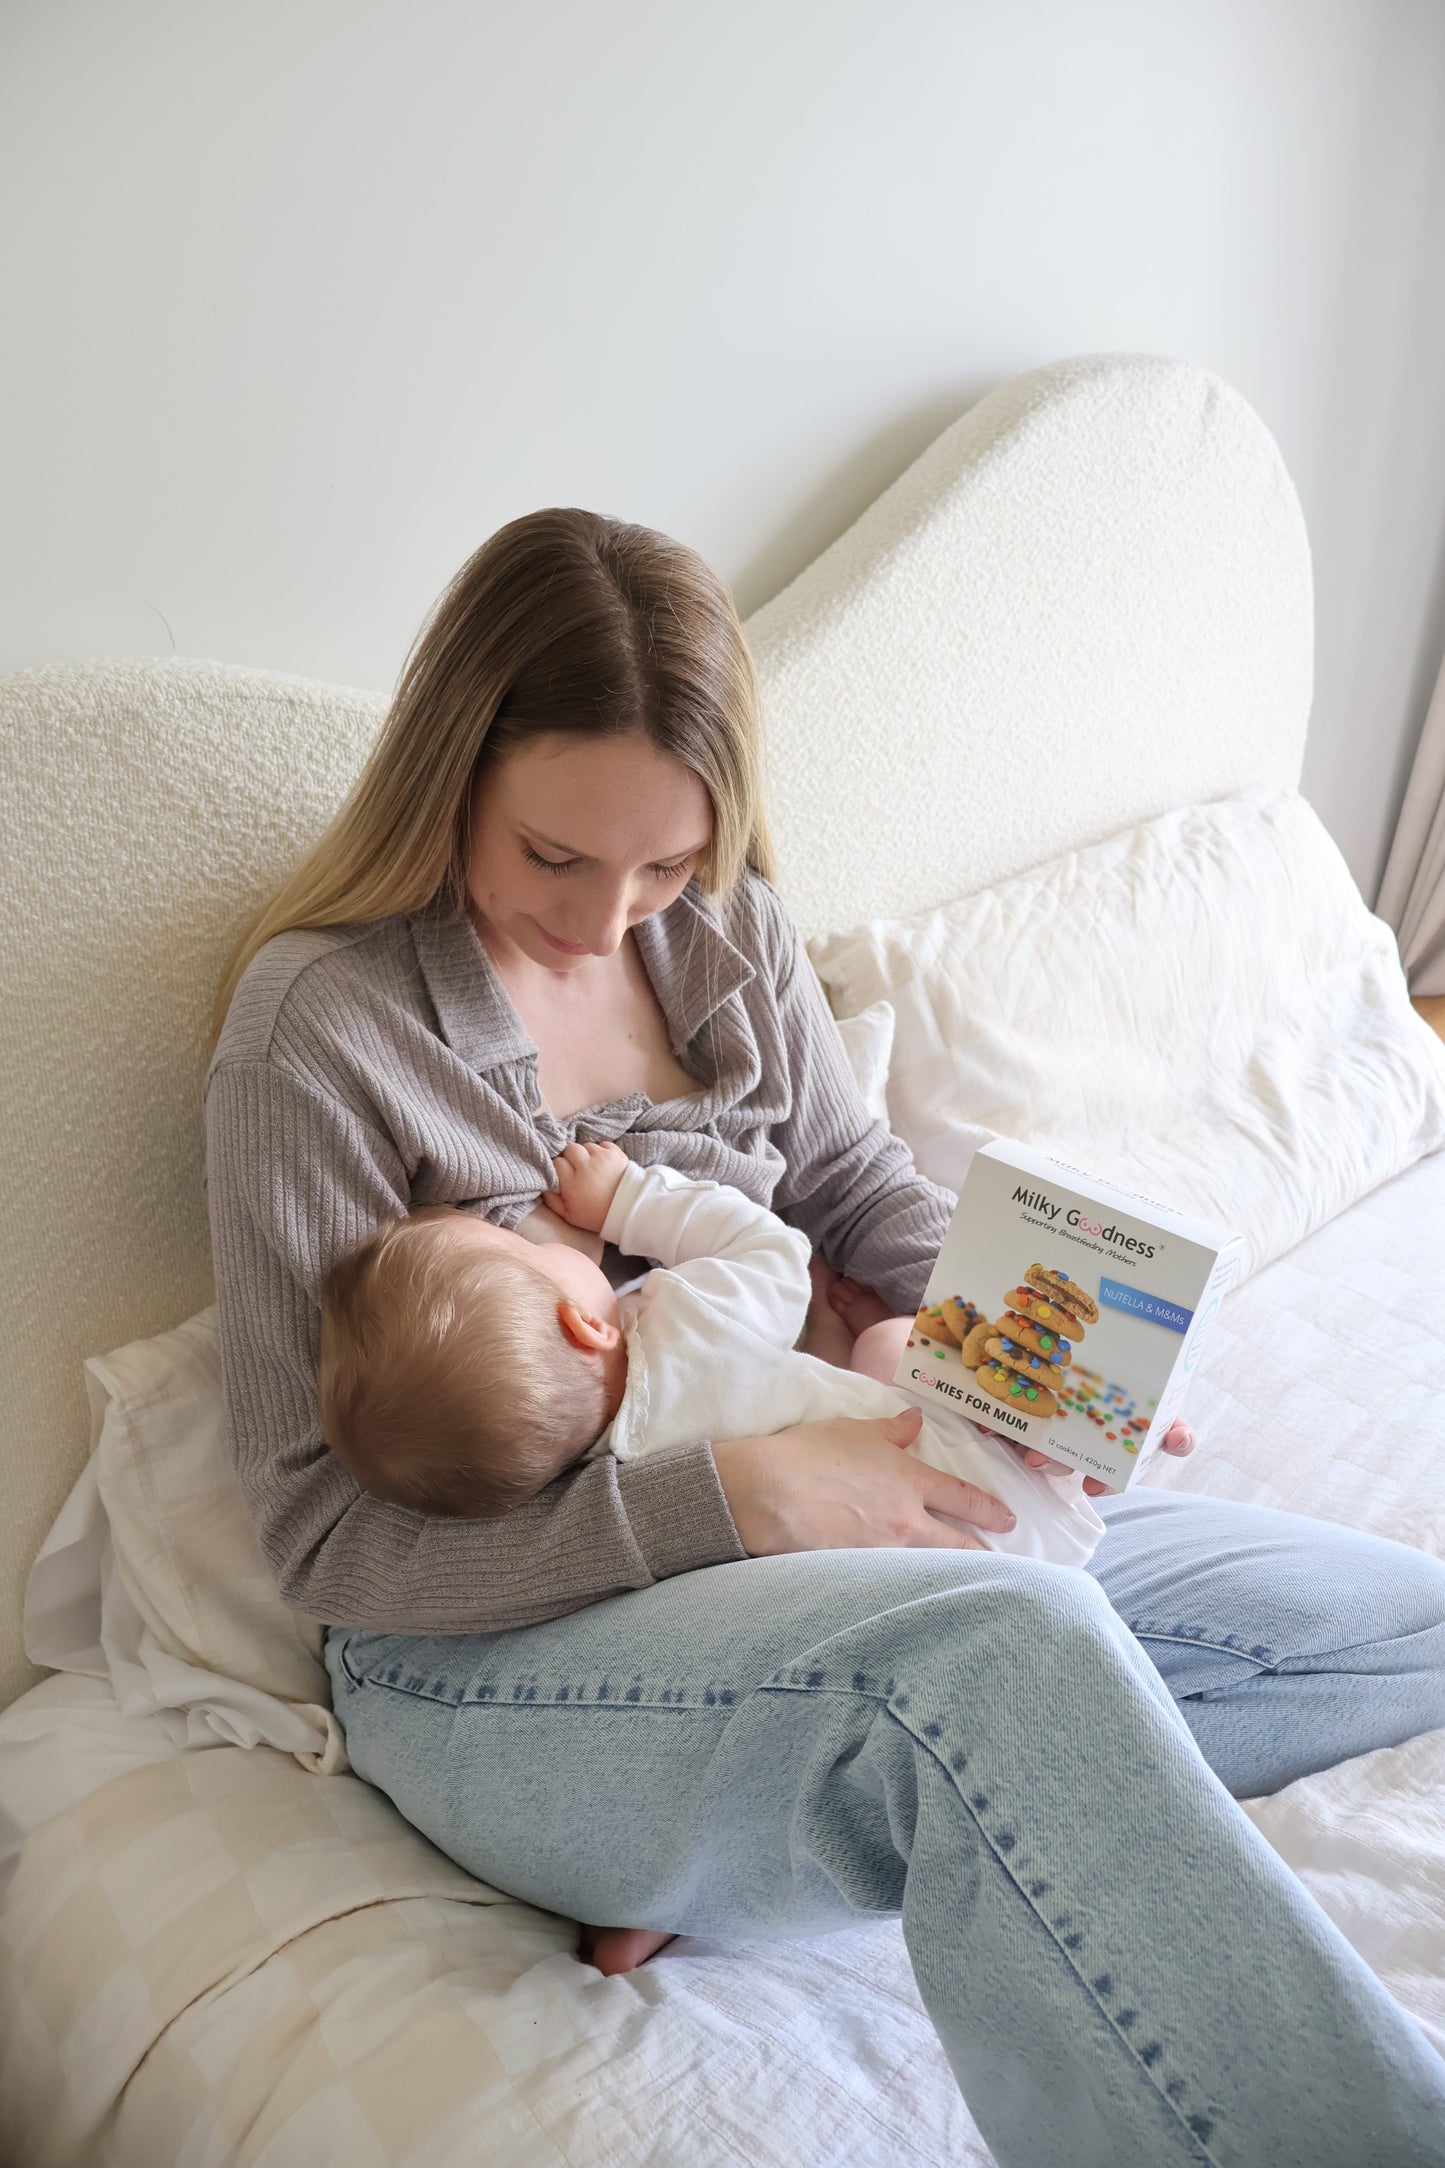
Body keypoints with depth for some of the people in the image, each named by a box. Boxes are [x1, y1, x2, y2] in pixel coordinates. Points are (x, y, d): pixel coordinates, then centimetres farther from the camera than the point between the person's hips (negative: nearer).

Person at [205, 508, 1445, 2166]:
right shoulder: (315, 1023, -12)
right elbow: (330, 1533, -14)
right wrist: (744, 1494, -25)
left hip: (807, 1523, 8)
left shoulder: (727, 931, 5)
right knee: (1008, 1644, -39)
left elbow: (857, 1185, 15)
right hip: (496, 1652, -7)